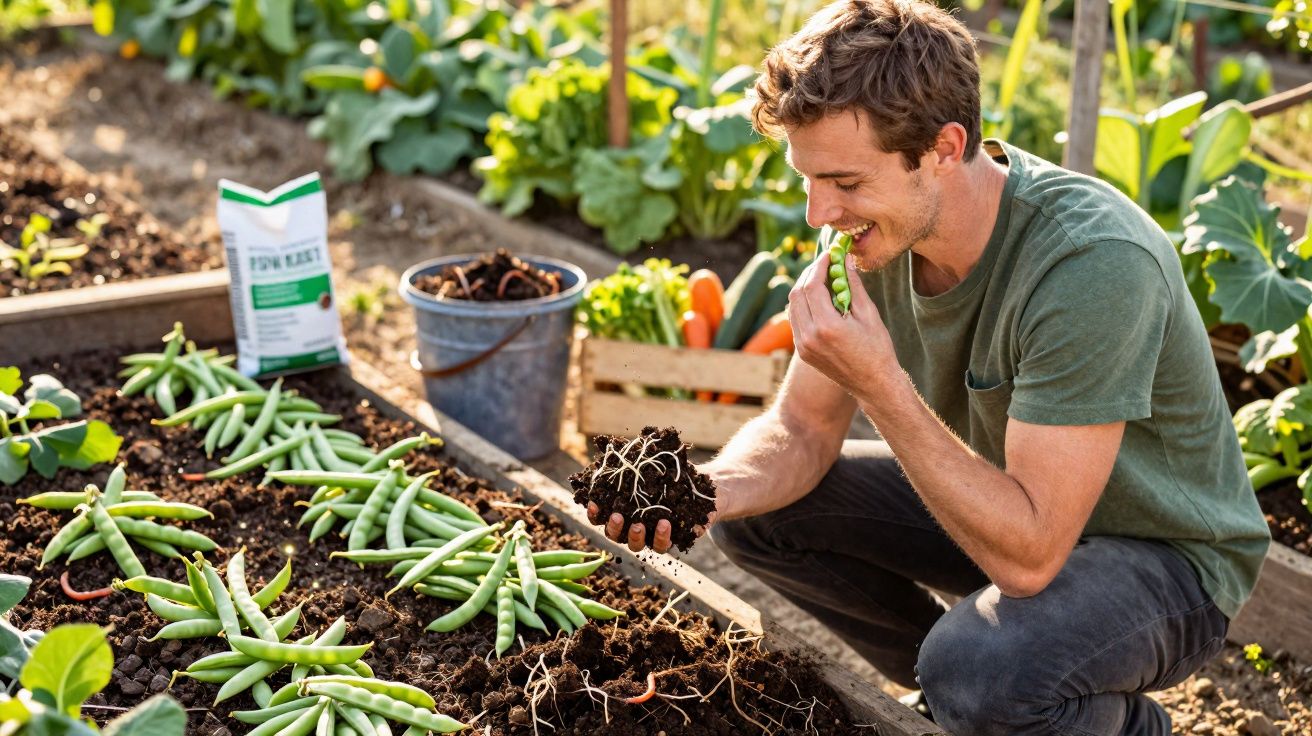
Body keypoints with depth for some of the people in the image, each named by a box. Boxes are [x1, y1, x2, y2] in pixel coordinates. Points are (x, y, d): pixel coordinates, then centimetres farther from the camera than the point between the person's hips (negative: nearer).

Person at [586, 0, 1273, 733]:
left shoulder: (1095, 260, -35)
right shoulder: (881, 224, -13)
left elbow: (1028, 556, -36)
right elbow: (804, 426, -4)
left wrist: (879, 383, -40)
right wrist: (705, 491, -24)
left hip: (1165, 554, -6)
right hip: (1013, 502, 7)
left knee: (979, 675, -34)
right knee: (758, 510, -4)